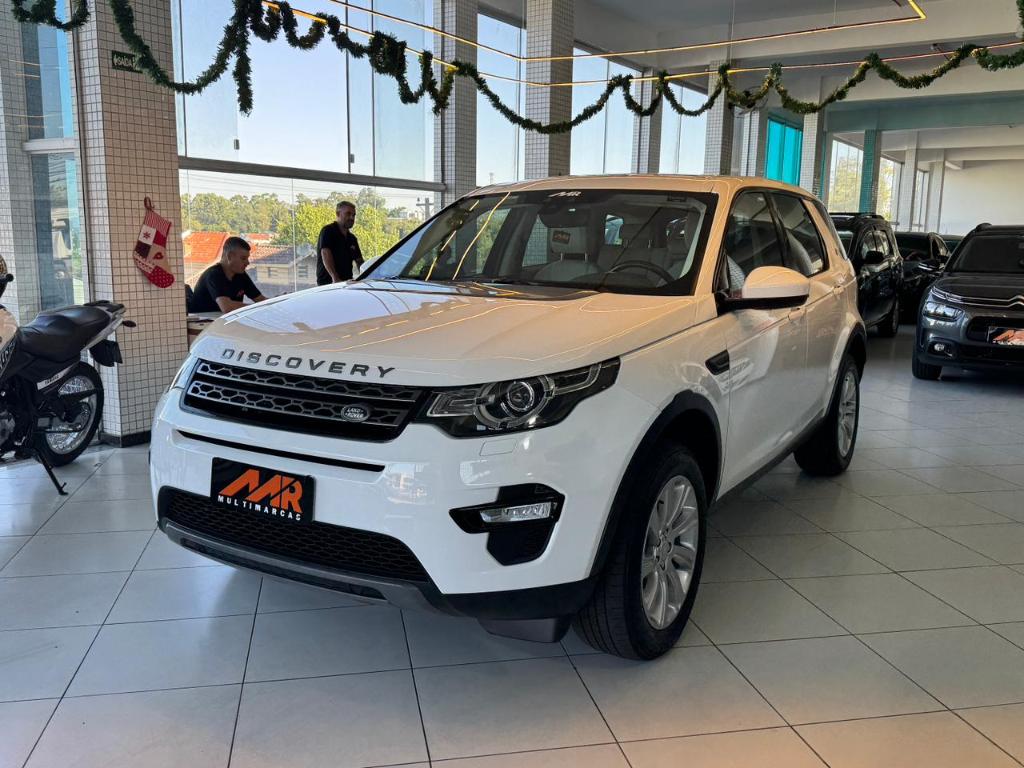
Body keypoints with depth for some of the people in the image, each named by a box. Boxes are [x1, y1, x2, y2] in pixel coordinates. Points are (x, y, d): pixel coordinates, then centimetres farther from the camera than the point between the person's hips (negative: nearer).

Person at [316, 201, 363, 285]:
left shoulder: (352, 238, 19)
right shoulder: (328, 231, -4)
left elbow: (359, 261, 20)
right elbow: (325, 254, -19)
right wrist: (335, 277, -34)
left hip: (347, 284, 7)